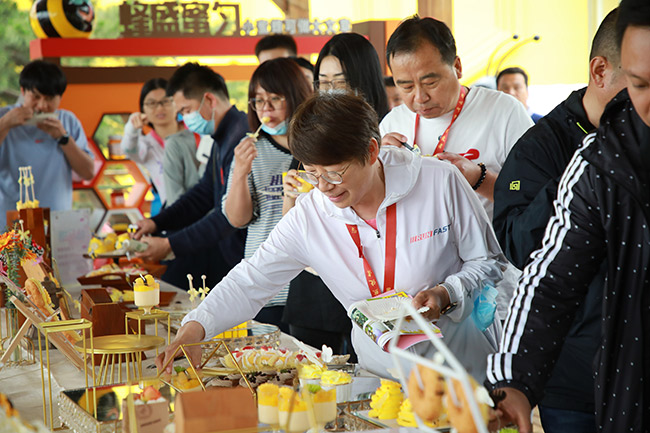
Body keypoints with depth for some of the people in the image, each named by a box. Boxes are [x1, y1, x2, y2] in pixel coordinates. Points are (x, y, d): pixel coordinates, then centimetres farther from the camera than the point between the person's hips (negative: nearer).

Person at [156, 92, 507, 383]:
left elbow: (490, 262, 2)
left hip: (468, 366, -3)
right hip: (383, 378, 4)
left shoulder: (440, 183, -8)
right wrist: (196, 326, -14)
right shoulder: (309, 216, -2)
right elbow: (250, 281, 1)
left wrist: (446, 295, -17)